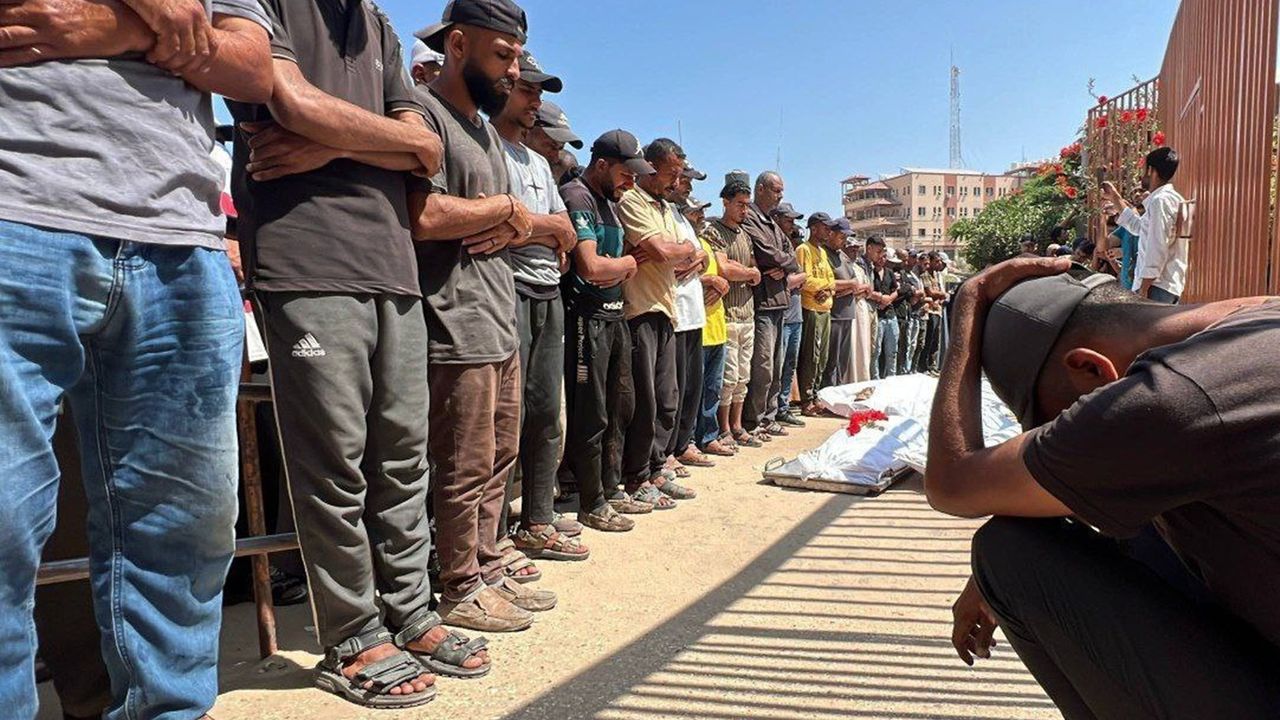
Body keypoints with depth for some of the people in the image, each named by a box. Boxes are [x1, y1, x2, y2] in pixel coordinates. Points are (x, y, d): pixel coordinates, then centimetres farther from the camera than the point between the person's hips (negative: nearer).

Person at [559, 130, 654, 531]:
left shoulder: (609, 202, 18)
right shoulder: (575, 196, -12)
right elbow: (591, 266, -21)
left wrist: (619, 269, -2)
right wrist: (627, 263, -3)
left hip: (615, 313, 10)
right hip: (587, 315, -10)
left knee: (620, 407, 16)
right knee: (591, 415, -2)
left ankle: (611, 489, 29)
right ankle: (591, 504, 11)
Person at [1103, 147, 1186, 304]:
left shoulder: (1160, 200, -13)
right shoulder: (1170, 198, 20)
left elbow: (1158, 248, -19)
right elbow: (1140, 227, 34)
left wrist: (1144, 287, -19)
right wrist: (1116, 199, 37)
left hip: (1157, 286, -10)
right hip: (1170, 285, 10)